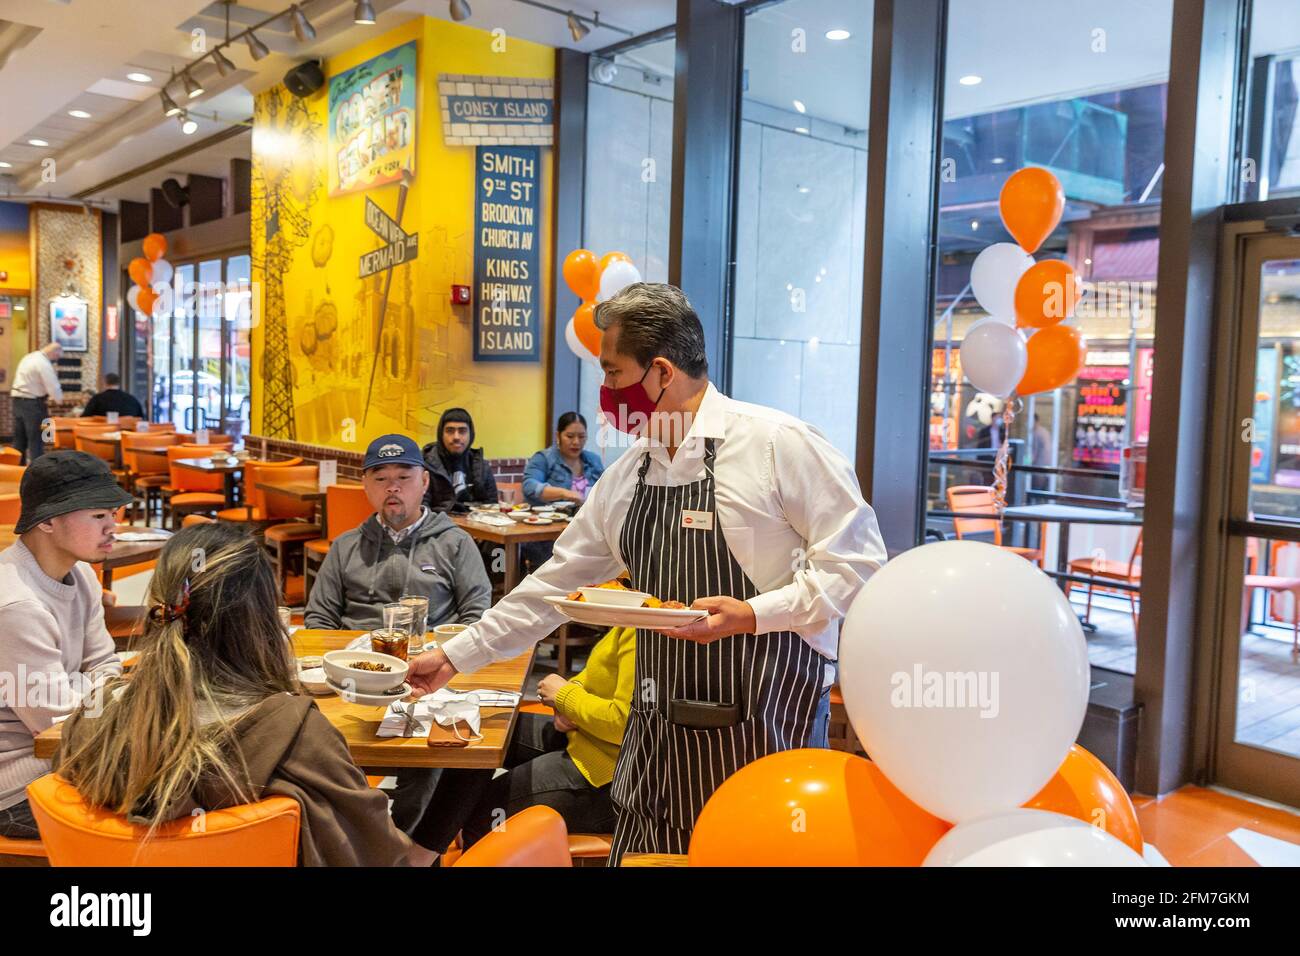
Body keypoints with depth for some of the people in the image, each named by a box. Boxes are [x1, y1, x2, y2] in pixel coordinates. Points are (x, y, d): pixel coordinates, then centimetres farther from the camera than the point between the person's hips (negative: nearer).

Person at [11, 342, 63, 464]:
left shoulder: (28, 357, 13)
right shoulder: (44, 364, -17)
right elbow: (53, 386, -18)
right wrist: (59, 399, 0)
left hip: (17, 399, 9)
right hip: (32, 403, -9)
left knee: (19, 438, 14)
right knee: (36, 439, -3)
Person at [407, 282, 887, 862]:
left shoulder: (778, 443, -12)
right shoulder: (625, 476, 9)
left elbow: (857, 562, -11)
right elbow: (557, 582, 14)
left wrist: (754, 614, -21)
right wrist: (454, 656, 15)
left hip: (766, 722, -6)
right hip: (658, 729, 6)